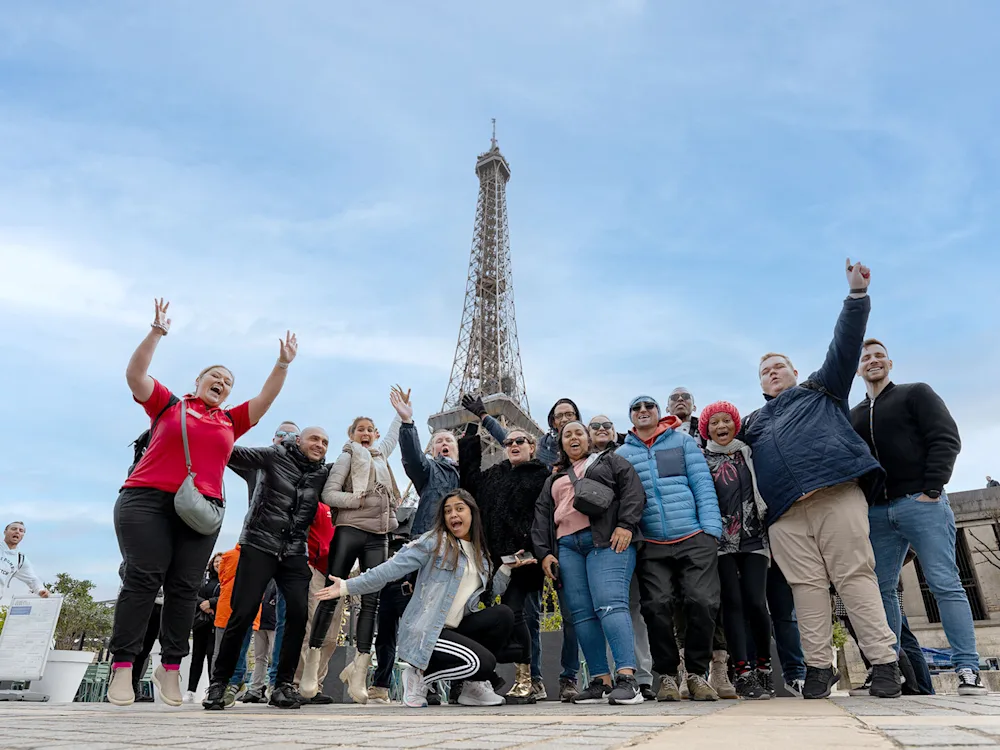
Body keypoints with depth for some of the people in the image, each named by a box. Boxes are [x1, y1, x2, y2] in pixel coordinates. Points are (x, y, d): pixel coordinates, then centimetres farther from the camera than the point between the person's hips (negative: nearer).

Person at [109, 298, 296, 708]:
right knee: (143, 580, -6)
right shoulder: (169, 405, 11)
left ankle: (170, 667, 8)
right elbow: (135, 374, 2)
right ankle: (122, 665, 0)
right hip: (147, 501, -3)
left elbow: (265, 399, 16)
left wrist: (283, 364, 9)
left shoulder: (230, 422, 18)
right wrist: (157, 332, -4)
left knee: (184, 588, 1)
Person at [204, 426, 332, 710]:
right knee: (243, 613, -5)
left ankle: (283, 685, 4)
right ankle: (218, 682, 13)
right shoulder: (276, 456, -1)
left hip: (294, 553, 3)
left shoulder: (323, 474, 9)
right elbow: (238, 454, -10)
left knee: (299, 613, -9)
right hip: (259, 545, -3)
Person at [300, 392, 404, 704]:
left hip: (378, 535, 5)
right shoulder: (347, 456, 6)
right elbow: (328, 494, -4)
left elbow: (394, 434, 41)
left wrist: (401, 408, 45)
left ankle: (359, 669, -2)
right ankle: (312, 663, 1)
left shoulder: (380, 455, 22)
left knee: (371, 600, -3)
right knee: (331, 595, -5)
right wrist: (357, 499, -17)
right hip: (350, 530, -5)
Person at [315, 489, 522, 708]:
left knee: (502, 614, -15)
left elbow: (492, 592, 15)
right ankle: (420, 674, 0)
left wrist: (508, 567, 3)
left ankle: (474, 683, 3)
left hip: (454, 629, 7)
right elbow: (392, 568, -11)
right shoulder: (434, 542, -7)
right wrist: (347, 586, -16)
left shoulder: (480, 555, 14)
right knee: (483, 662, -24)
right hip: (426, 633, -6)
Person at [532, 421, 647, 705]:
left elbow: (633, 490, 3)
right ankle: (601, 681, 1)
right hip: (567, 546, 5)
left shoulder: (609, 461, 18)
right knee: (582, 613, -2)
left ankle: (627, 679, -24)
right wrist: (544, 552, 9)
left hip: (607, 540, -5)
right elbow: (542, 516, 22)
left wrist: (625, 525, -12)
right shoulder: (554, 478, 29)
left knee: (610, 604, -20)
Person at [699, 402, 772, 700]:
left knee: (755, 602, -5)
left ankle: (764, 667, 15)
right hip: (722, 541, -1)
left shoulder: (750, 454, 12)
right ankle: (743, 673, -1)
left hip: (753, 538, 1)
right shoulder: (701, 460, 7)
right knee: (732, 603, -5)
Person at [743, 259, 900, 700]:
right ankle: (818, 667, 2)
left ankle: (884, 662, -1)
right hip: (785, 512, 3)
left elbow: (845, 345, 11)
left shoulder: (820, 390, 21)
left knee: (855, 576, -7)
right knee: (807, 586, -1)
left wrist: (857, 296, 3)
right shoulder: (753, 423, 29)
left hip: (836, 494, -3)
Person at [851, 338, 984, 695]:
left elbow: (946, 439, -4)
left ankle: (968, 669, -3)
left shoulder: (916, 394, 7)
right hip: (876, 512, 5)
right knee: (881, 590, 2)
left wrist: (931, 489, -13)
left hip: (921, 503, -4)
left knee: (945, 584, -7)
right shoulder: (853, 416, 20)